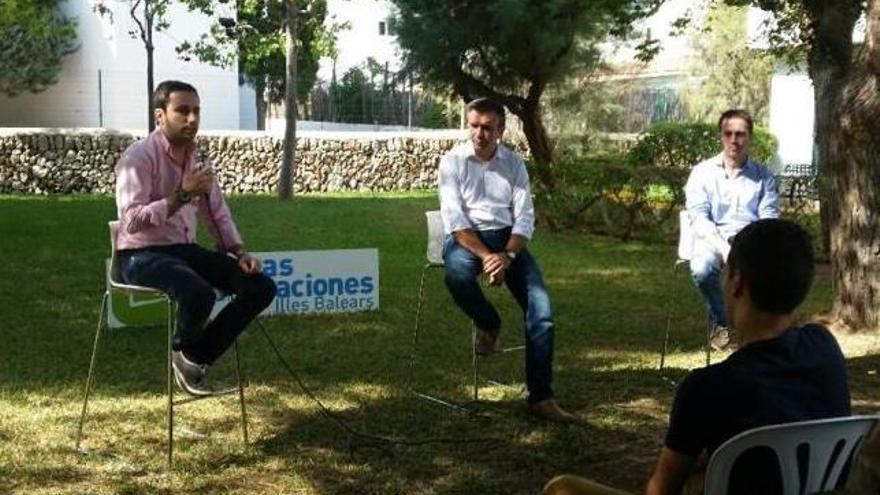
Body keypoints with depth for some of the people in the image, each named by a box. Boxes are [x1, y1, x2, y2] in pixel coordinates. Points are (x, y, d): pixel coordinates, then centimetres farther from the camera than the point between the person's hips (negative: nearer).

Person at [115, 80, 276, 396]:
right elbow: (131, 221, -25)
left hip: (185, 249, 8)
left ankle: (197, 356, 2)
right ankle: (184, 350, -1)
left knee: (261, 287, -7)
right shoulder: (139, 156, -15)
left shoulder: (195, 155, 9)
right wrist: (182, 194, -28)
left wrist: (239, 252, 1)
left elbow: (217, 211, 16)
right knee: (200, 295, -37)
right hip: (143, 255, -8)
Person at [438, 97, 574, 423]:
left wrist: (507, 255, -19)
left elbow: (525, 217, 0)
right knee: (457, 275, -39)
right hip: (466, 237, -2)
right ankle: (488, 324, -5)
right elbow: (453, 218, -11)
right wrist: (486, 255, -23)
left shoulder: (514, 164, 5)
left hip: (506, 237, 2)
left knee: (541, 307, -17)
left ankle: (541, 396, -11)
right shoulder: (453, 161, -2)